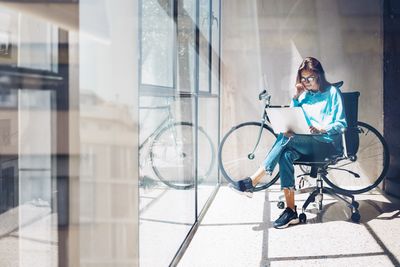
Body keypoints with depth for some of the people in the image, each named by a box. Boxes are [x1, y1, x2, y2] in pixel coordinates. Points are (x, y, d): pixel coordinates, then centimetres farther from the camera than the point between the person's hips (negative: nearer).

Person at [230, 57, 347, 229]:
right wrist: (296, 97, 4)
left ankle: (252, 182, -32)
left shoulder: (332, 92, 2)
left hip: (329, 143, -5)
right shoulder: (305, 95, 20)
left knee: (286, 138, -30)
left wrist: (322, 129, -23)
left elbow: (341, 124, -4)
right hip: (307, 142, 5)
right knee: (286, 154, -30)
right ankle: (291, 211, -31)